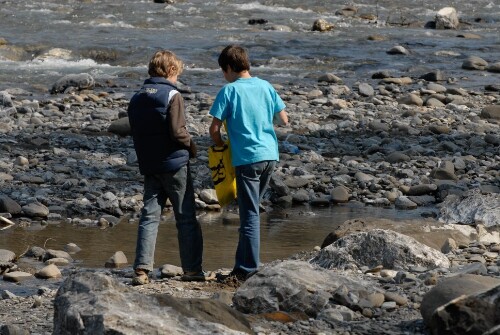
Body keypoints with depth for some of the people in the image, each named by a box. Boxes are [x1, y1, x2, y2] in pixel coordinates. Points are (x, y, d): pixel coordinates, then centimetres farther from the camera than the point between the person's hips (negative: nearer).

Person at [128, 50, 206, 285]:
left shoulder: (137, 98, 10)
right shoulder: (172, 95, -11)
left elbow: (135, 132, 12)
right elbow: (177, 132, -17)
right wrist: (192, 146, 0)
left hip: (148, 166, 6)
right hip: (175, 164, -6)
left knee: (149, 216, 4)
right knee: (186, 217, 4)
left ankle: (142, 270, -6)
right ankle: (192, 270, 8)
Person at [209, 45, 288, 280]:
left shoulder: (229, 91, -6)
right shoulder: (265, 86, 8)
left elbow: (214, 128, -7)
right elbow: (284, 120, 11)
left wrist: (220, 146, 12)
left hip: (247, 158, -5)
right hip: (270, 155, 5)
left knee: (250, 214, -3)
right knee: (251, 210, 15)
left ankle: (248, 269, -3)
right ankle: (243, 264, 18)